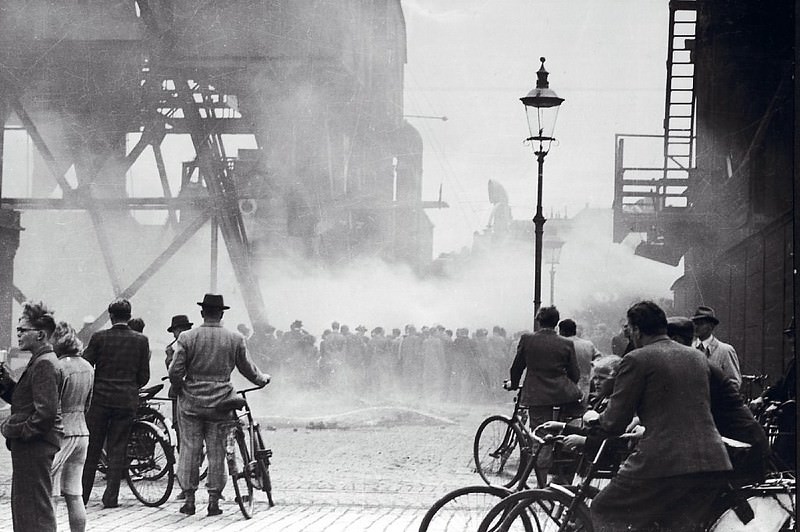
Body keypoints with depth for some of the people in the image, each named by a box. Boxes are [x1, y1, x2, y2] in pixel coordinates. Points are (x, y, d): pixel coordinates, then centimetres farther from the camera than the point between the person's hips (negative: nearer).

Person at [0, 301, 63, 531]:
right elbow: (23, 399, 16)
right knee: (22, 504, 18)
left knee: (35, 508, -5)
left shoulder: (44, 364, -18)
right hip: (29, 446, 11)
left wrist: (19, 431, -16)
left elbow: (46, 412, -25)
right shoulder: (39, 361, 16)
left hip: (35, 447, -11)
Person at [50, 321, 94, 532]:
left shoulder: (59, 367, -15)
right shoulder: (87, 367, 10)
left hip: (61, 433, -8)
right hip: (82, 431, 8)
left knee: (48, 496, -3)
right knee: (75, 496, 12)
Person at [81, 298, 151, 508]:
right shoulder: (141, 340, -1)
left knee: (92, 448, 8)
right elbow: (144, 376, 1)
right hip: (127, 401, 1)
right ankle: (111, 497, 3)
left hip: (100, 398, 0)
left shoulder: (99, 337, -5)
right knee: (117, 449, 6)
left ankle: (82, 495, 12)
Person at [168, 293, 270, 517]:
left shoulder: (187, 337, -5)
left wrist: (180, 389, 12)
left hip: (191, 400, -1)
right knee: (216, 452, 7)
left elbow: (175, 371, -7)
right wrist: (262, 379, 28)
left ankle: (189, 499, 11)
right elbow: (247, 368, 8)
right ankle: (214, 501, 9)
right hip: (220, 403, 1)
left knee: (190, 450, 7)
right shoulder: (235, 339, -2)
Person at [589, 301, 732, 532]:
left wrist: (593, 419, 21)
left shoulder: (637, 359, -2)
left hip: (665, 461, -6)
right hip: (713, 464, 6)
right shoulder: (698, 357, 18)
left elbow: (614, 424, -2)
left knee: (603, 512, 12)